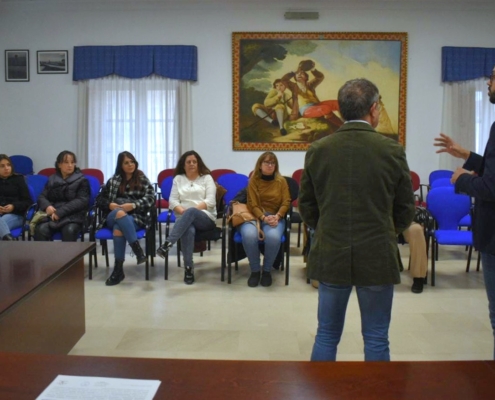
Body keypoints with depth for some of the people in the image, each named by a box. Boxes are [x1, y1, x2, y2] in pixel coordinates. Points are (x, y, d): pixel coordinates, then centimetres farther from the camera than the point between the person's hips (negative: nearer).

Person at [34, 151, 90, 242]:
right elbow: (42, 197, 15)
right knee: (41, 229, -28)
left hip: (72, 216, -3)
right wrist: (47, 206, -12)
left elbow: (82, 201, -4)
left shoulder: (81, 180, 9)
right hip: (52, 215, 3)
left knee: (69, 230, -35)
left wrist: (60, 212, -15)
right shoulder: (52, 180, 21)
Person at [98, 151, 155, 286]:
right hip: (113, 217, 2)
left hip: (136, 217, -2)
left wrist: (132, 205, -18)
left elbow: (150, 198, -3)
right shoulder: (113, 180, 17)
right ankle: (137, 249, -45)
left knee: (118, 228, -36)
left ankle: (118, 269, -37)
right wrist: (110, 205, -8)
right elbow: (100, 199, 16)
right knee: (119, 213, -38)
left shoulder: (142, 179, 11)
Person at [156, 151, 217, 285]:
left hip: (205, 218, -1)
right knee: (189, 230, -38)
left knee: (191, 212, -40)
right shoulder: (178, 179, 19)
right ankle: (188, 267, -37)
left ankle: (167, 244, -49)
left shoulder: (207, 178, 12)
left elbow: (210, 201, -1)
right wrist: (183, 211, -14)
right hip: (184, 218, 1)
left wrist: (191, 210, -14)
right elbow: (172, 201, 7)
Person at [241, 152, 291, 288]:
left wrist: (277, 216, -16)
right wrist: (264, 217, -21)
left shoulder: (281, 181, 7)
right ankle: (255, 270, -11)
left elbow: (286, 203, 2)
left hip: (275, 217, 1)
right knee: (249, 235, -36)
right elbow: (252, 204, -4)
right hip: (255, 216, 0)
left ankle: (267, 270, -9)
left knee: (273, 237, -35)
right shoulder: (253, 180, 3)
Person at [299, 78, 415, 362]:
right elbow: (406, 209, 0)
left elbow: (306, 205, 5)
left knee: (327, 336, 14)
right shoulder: (392, 150, -8)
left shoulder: (318, 150, -3)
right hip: (377, 257, -2)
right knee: (376, 340, 11)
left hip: (330, 256, 2)